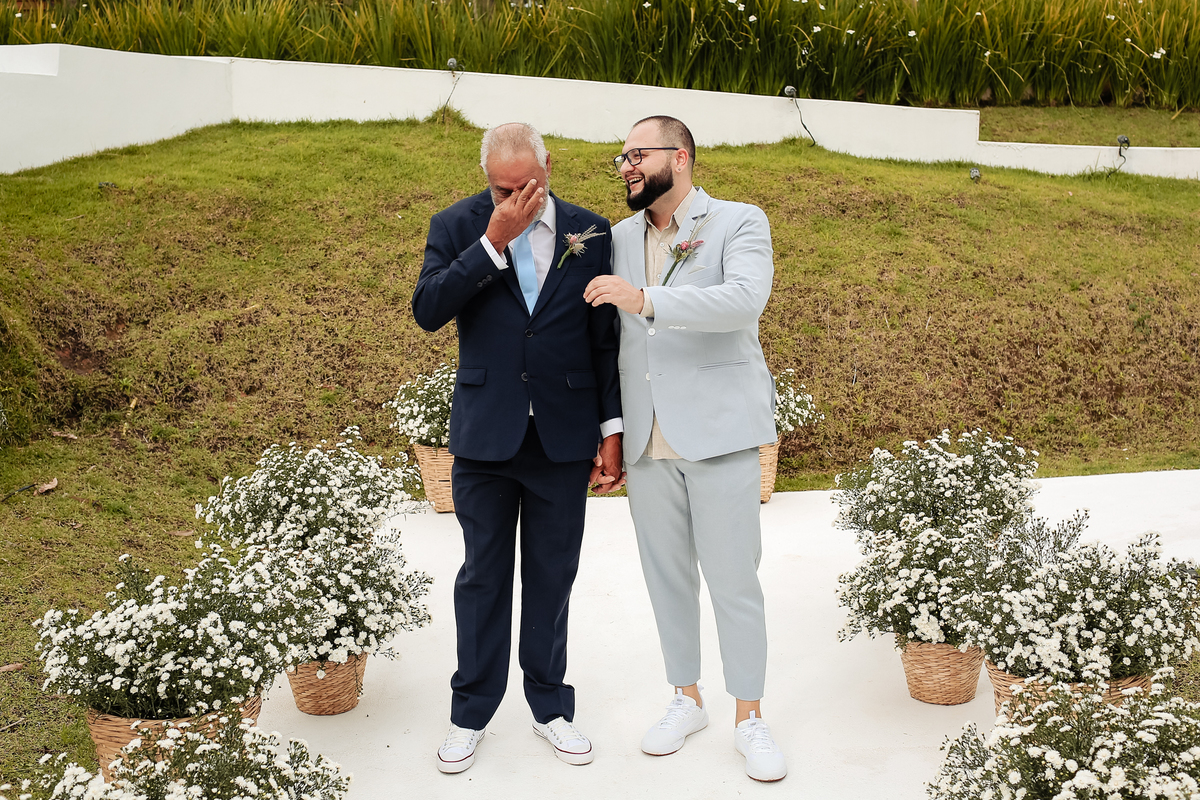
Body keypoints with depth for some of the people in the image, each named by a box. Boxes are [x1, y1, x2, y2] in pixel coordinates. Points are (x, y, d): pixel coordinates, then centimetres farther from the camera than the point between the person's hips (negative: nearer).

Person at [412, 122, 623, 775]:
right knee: (483, 575, 9)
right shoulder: (458, 226, 0)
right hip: (485, 433, 0)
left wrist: (612, 430, 1)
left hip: (564, 437, 1)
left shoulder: (590, 232, 2)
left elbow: (606, 338, 4)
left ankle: (550, 705, 27)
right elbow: (428, 310, -15)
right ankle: (471, 714, 23)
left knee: (552, 575, 11)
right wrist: (493, 242, -19)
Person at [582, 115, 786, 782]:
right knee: (668, 576, 11)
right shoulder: (619, 237, 14)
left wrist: (645, 300, -29)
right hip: (647, 439, 5)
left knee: (734, 579, -1)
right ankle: (687, 701, 26)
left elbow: (745, 298, -20)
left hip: (718, 430, -4)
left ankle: (751, 719, 13)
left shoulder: (741, 223, -1)